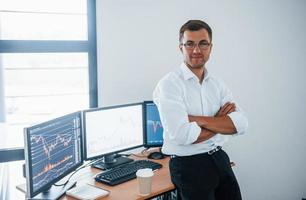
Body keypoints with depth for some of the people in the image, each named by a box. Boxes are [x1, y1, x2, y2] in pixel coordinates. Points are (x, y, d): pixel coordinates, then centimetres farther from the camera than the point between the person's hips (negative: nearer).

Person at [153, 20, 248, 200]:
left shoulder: (217, 84, 5)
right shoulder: (169, 84, -13)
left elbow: (241, 124, -8)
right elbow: (182, 135, -25)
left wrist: (196, 119, -19)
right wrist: (220, 120, -11)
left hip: (220, 159, 6)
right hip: (189, 165, -6)